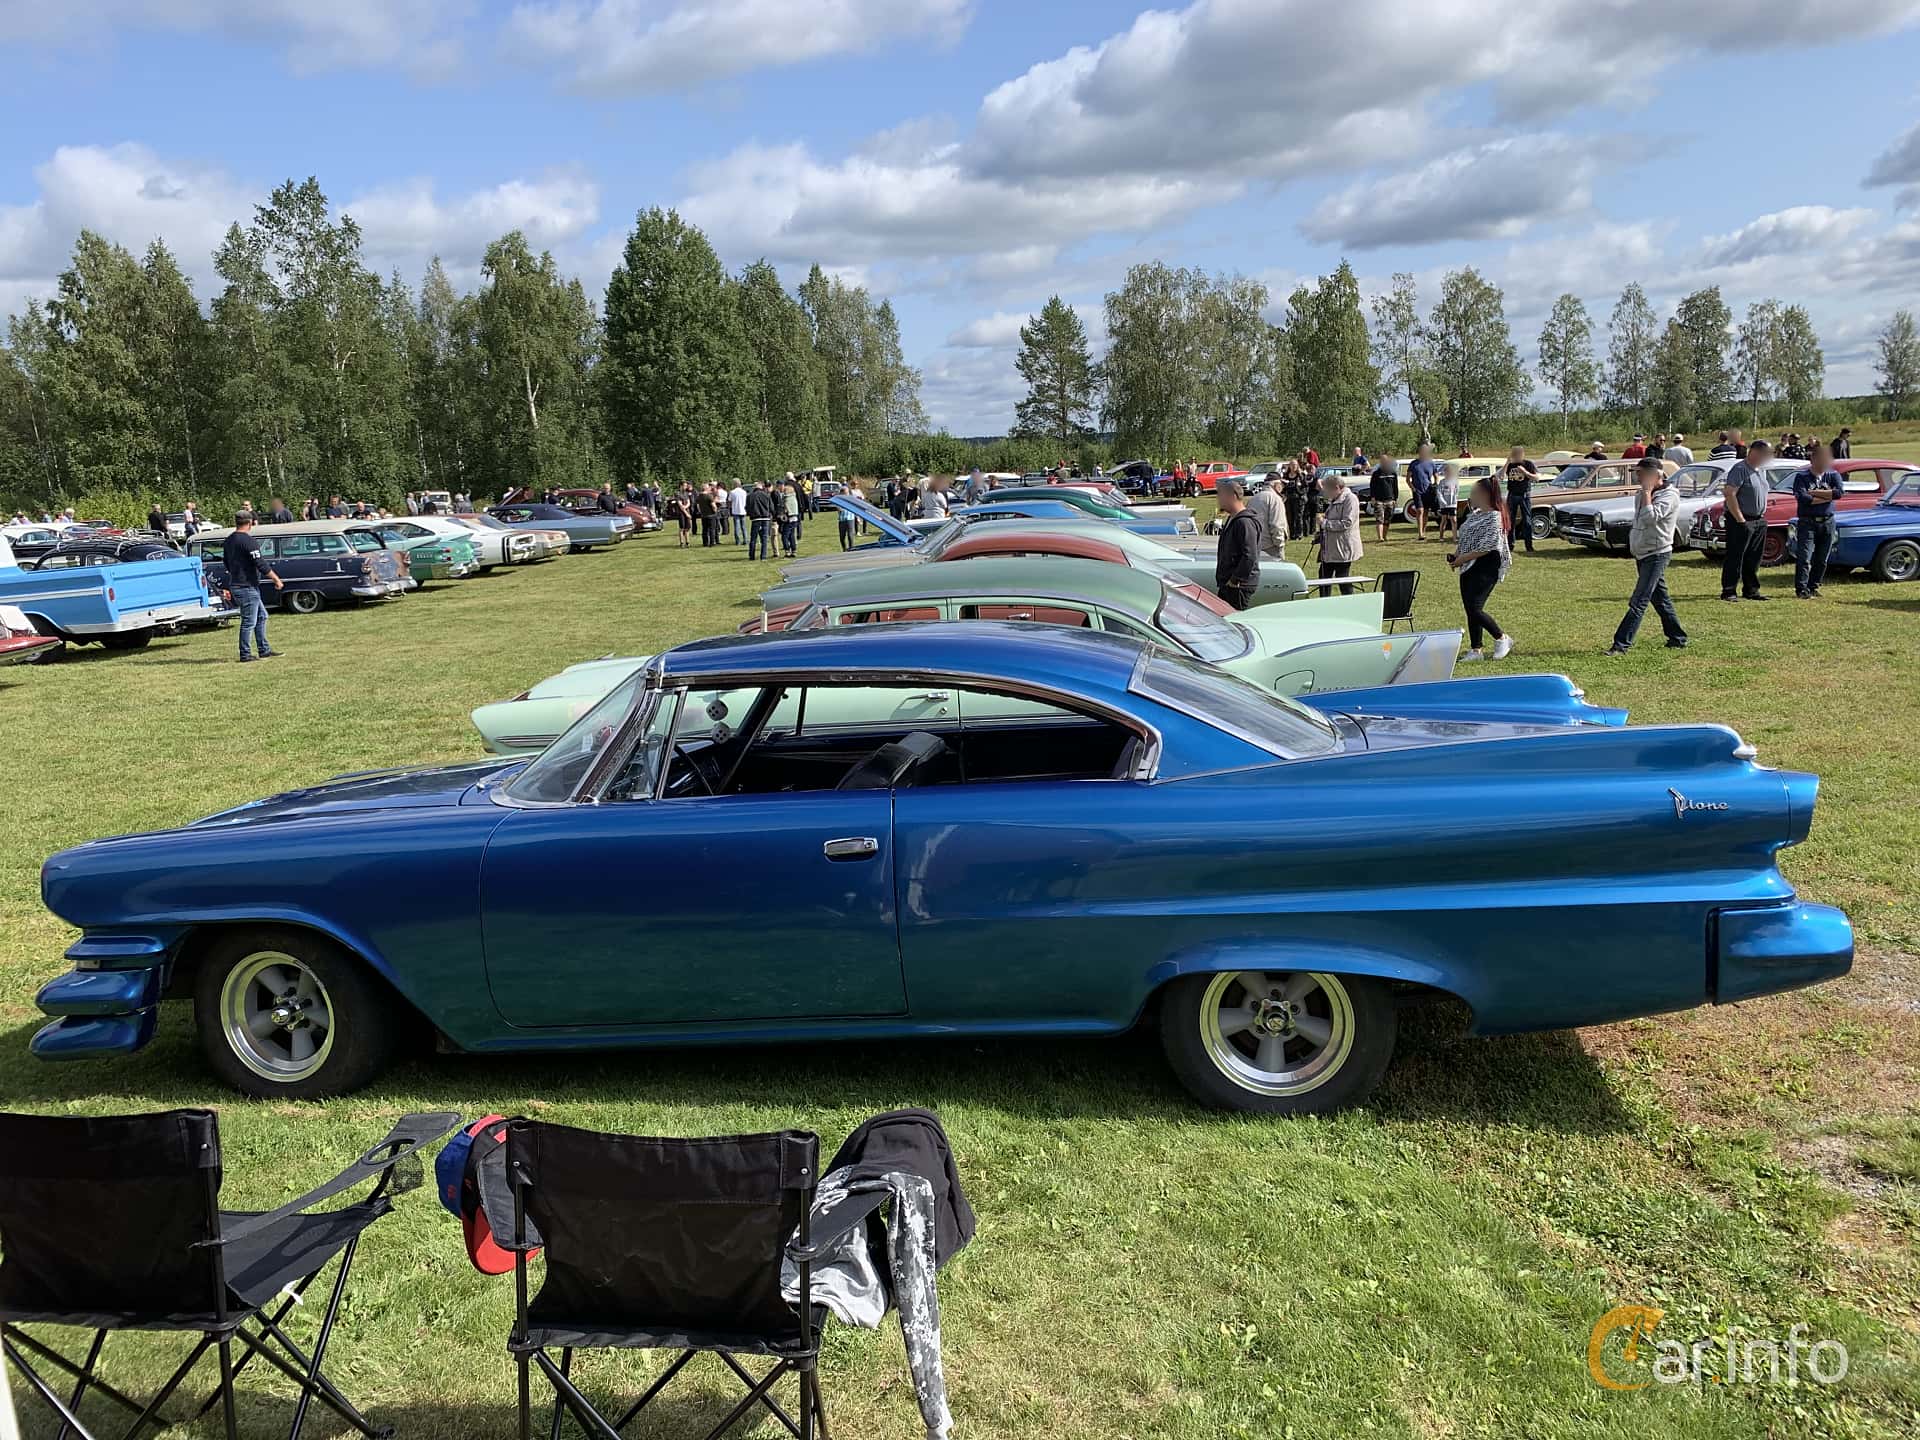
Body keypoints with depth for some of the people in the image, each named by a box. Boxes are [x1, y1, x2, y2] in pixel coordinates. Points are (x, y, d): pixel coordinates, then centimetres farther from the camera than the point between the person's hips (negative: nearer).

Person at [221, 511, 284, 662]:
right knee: (249, 622, -3)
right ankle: (245, 654, 2)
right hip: (247, 587, -9)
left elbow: (226, 563, 20)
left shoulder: (227, 541, 11)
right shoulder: (249, 541, -16)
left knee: (261, 616, 16)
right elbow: (260, 565, -19)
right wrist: (276, 579, -11)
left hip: (235, 585, 9)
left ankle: (264, 650, 17)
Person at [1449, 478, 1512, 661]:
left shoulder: (1494, 517, -14)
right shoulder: (1473, 514, 14)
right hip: (1469, 568, 9)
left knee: (1474, 609, -14)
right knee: (1470, 610, 9)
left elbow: (1487, 547, -20)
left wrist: (1462, 559, -17)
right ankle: (1476, 650, 16)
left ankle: (1502, 638, 6)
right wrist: (1455, 555, 4)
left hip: (1485, 568, -9)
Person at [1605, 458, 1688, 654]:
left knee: (1639, 602, -12)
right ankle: (1677, 639, 23)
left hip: (1657, 553, -9)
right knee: (1660, 599, 14)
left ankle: (1622, 644, -16)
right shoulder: (1641, 494, 12)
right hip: (1642, 553, 9)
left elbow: (1650, 517, -28)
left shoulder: (1669, 495, -13)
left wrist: (1647, 491, -21)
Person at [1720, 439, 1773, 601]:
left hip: (1760, 521, 8)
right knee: (1735, 557, -5)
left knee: (1753, 559, 12)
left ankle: (1751, 590, 19)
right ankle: (1728, 591, -2)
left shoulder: (1762, 470, 14)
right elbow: (1730, 495, -20)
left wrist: (1762, 516, 12)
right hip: (1741, 522, -8)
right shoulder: (1740, 469, -13)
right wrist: (1741, 520, -20)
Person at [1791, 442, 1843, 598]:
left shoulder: (1833, 475, 7)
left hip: (1827, 522, 4)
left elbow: (1839, 492, -12)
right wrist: (1827, 496, -10)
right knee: (1804, 558, -10)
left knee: (1821, 560, 8)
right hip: (1807, 522, -4)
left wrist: (1814, 493, -13)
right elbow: (1802, 497, -18)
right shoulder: (1802, 477, -2)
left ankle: (1813, 587, 19)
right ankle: (1801, 590, -9)